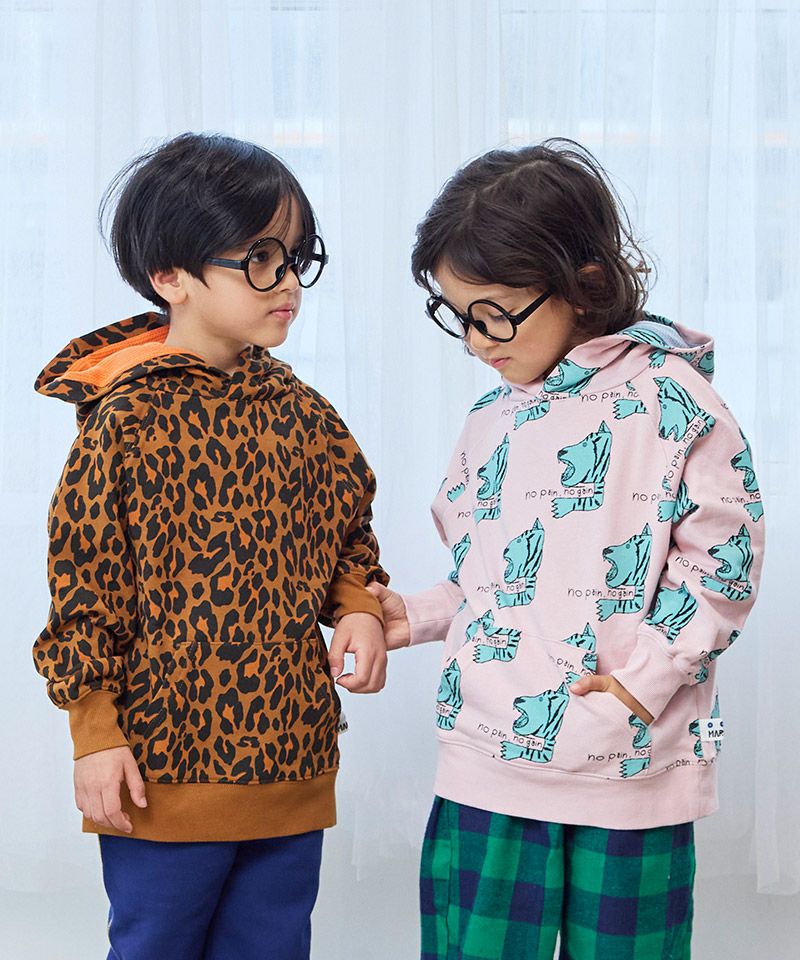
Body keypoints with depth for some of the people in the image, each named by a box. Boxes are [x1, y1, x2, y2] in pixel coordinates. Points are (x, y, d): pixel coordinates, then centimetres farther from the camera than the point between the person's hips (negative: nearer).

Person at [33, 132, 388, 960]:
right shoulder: (130, 417, -11)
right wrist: (96, 737, -9)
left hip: (293, 766, 5)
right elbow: (83, 587, -8)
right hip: (167, 768, -5)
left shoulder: (303, 414, 5)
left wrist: (356, 608, -4)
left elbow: (347, 538, 17)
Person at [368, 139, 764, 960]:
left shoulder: (667, 399, -8)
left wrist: (650, 670, -16)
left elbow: (722, 554, -9)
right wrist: (420, 617, 5)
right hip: (487, 768, 5)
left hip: (631, 768, -5)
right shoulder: (493, 420, 12)